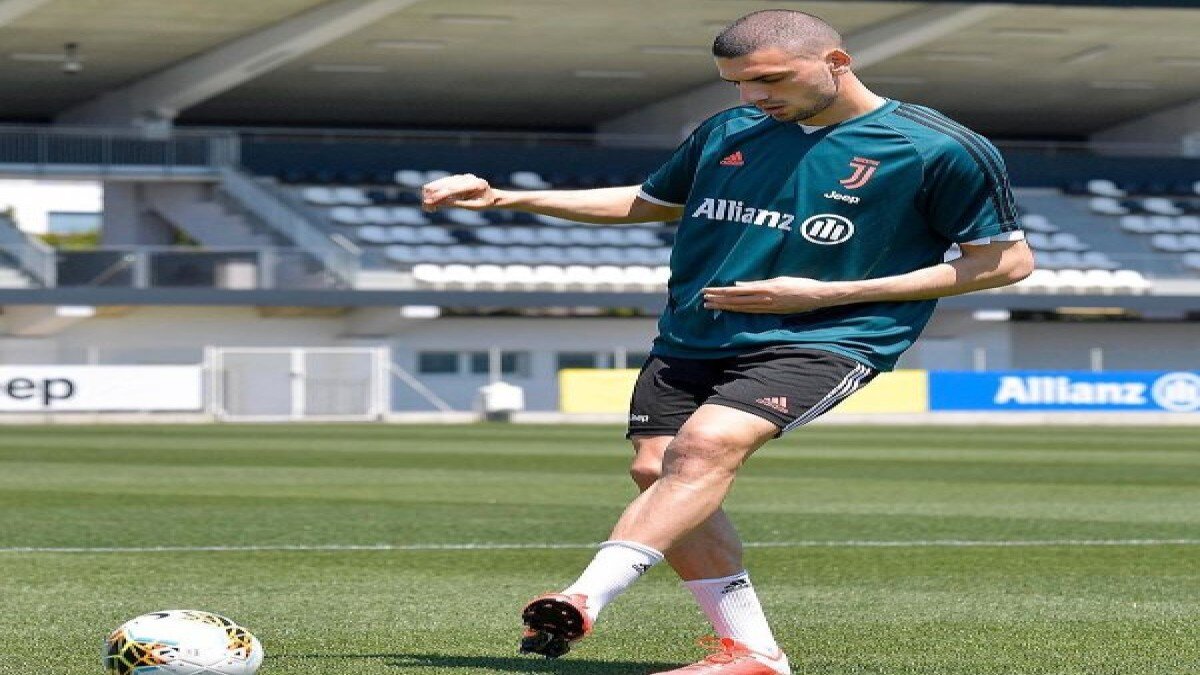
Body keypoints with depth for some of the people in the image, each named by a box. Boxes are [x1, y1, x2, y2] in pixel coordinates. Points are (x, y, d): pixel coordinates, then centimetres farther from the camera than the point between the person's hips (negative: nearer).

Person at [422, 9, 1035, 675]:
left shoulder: (942, 149, -7)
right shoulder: (727, 132, 11)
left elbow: (1007, 262, -5)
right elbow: (651, 201, 27)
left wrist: (826, 293, -12)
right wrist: (504, 199, 16)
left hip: (824, 339, -7)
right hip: (688, 338, 7)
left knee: (707, 444, -29)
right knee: (657, 469, -9)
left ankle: (584, 601, -41)